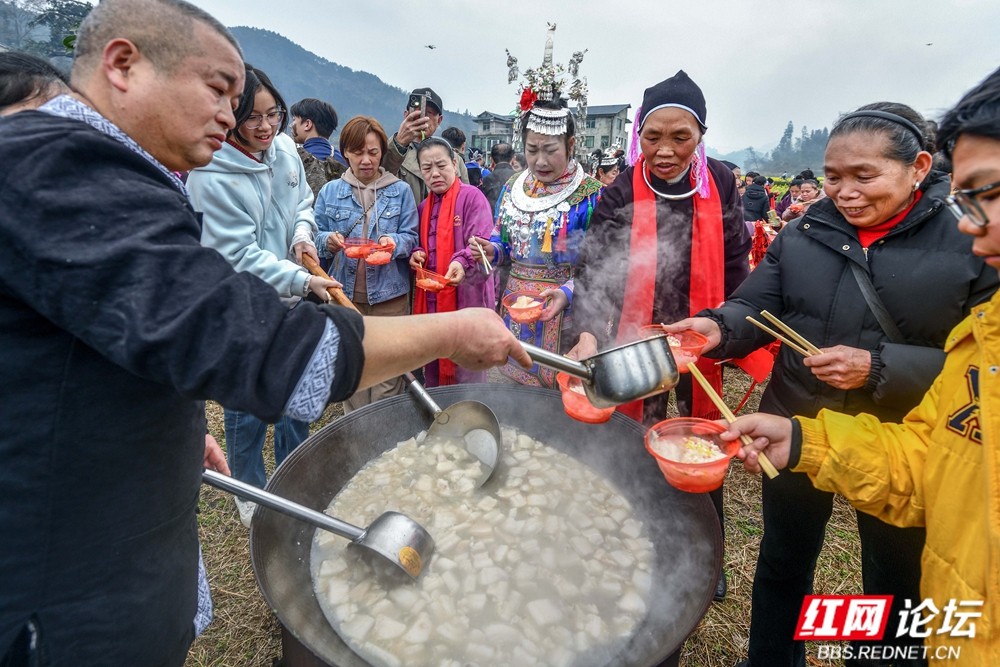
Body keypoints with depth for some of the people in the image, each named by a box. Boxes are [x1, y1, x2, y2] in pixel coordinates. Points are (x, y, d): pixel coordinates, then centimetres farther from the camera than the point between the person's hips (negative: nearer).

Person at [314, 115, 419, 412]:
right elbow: (317, 237, 7)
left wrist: (393, 242, -21)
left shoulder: (401, 191, 5)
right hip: (346, 294, 2)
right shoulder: (329, 192, 8)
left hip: (389, 294, -1)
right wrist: (328, 241, -15)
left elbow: (411, 237, 0)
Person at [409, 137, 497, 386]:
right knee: (433, 375, 17)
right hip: (430, 301, 7)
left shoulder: (472, 197, -6)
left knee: (467, 377, 2)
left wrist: (462, 263, -36)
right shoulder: (424, 206, 15)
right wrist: (416, 253, 0)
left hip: (466, 300, -7)